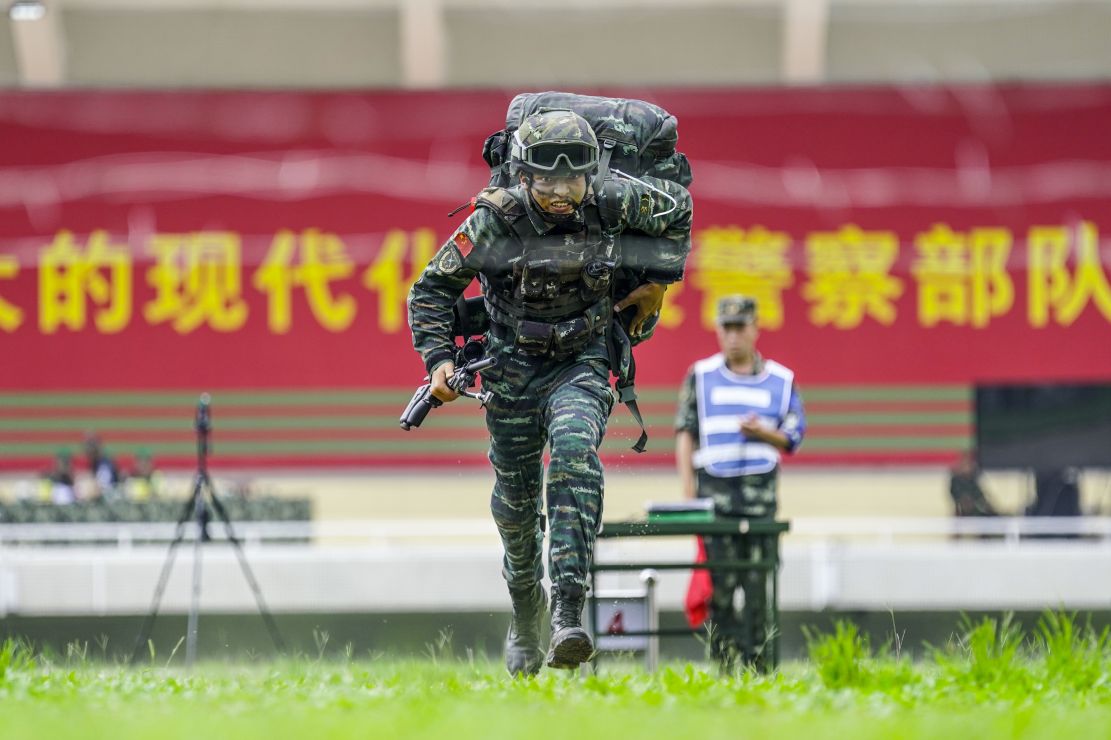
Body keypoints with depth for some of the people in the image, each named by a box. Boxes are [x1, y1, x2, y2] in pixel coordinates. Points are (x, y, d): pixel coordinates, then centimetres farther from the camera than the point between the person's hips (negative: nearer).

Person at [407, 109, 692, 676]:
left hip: (581, 364, -1)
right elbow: (433, 289, -6)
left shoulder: (613, 205, -16)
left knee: (574, 449, -31)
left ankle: (568, 609, -37)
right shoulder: (495, 221, -18)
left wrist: (659, 282, 5)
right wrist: (439, 359, -15)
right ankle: (525, 612, 40)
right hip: (513, 369, 1)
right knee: (516, 502, 10)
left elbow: (677, 209, 6)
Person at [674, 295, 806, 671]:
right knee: (721, 582, -6)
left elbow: (793, 438, 11)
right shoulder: (700, 376, 11)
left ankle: (754, 664, -1)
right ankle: (724, 665, -5)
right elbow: (685, 432, 8)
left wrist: (763, 432, -10)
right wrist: (687, 488, -2)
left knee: (756, 582, -3)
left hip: (759, 488, 0)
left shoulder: (781, 380, 11)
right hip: (713, 486, 0)